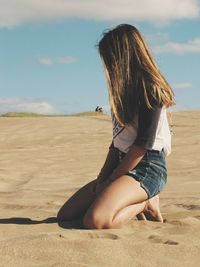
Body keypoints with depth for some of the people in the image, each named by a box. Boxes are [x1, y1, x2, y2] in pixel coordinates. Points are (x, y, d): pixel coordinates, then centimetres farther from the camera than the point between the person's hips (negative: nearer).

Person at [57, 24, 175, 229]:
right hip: (121, 164, 9)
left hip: (147, 167, -9)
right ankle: (132, 205, 8)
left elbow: (144, 143, -17)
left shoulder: (150, 89, -11)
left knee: (96, 221, -32)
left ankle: (145, 203, -5)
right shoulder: (125, 90, 18)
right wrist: (103, 176, 6)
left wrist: (112, 179, -11)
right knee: (65, 215, 1)